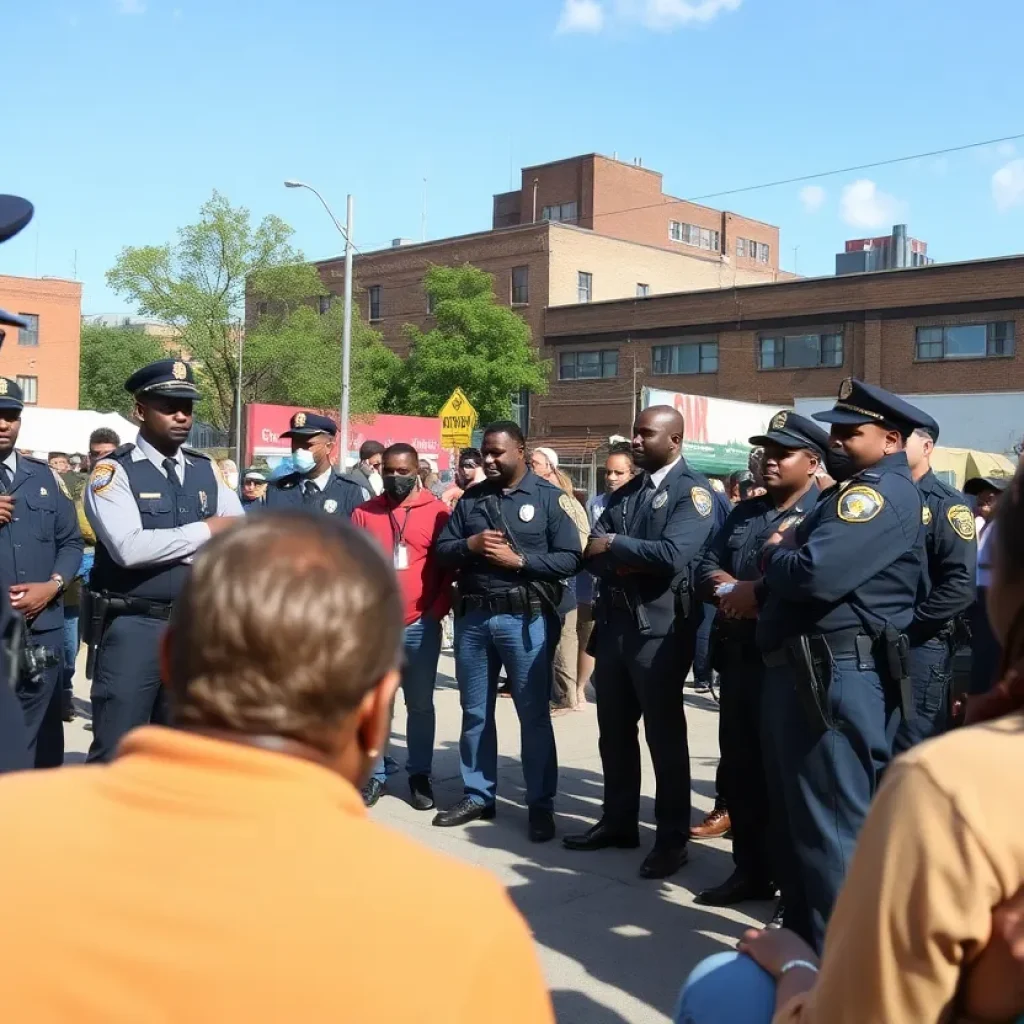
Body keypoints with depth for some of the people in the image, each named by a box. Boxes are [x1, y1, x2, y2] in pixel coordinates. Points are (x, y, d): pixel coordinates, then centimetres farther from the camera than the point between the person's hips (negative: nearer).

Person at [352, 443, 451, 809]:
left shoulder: (438, 512, -1)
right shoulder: (363, 513, 5)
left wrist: (436, 612, -6)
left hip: (421, 626, -1)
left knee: (420, 705, 9)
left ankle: (419, 775, 20)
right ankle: (374, 776, 19)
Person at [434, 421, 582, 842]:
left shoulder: (549, 497, -3)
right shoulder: (471, 498, 10)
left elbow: (570, 559, -9)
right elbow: (442, 551, 9)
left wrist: (519, 560, -18)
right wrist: (470, 545, -11)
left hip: (525, 618, -4)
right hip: (472, 617, 5)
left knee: (534, 715, 2)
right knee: (475, 712, 13)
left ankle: (541, 805, 12)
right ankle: (477, 795, 25)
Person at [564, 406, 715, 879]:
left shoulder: (692, 490, -8)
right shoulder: (624, 493, 15)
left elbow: (673, 554, -23)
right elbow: (592, 551, 6)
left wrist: (615, 546, -11)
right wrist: (623, 565, -15)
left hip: (661, 627, -7)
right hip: (614, 623, 7)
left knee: (664, 735, 3)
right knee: (614, 730, 15)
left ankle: (672, 839, 15)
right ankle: (618, 821, 30)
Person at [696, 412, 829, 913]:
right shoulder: (744, 512, 16)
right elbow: (706, 570, 11)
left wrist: (755, 592, -13)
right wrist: (730, 590, -10)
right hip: (738, 658, 7)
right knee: (738, 769, 13)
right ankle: (750, 870, 27)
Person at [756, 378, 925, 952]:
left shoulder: (882, 492, -14)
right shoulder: (858, 493, 21)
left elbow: (817, 576, -27)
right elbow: (802, 574, 20)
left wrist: (775, 555, -7)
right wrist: (786, 557, -1)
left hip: (837, 678, -11)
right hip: (809, 673, 11)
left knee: (831, 829, -3)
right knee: (798, 821, 19)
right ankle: (805, 941, 32)